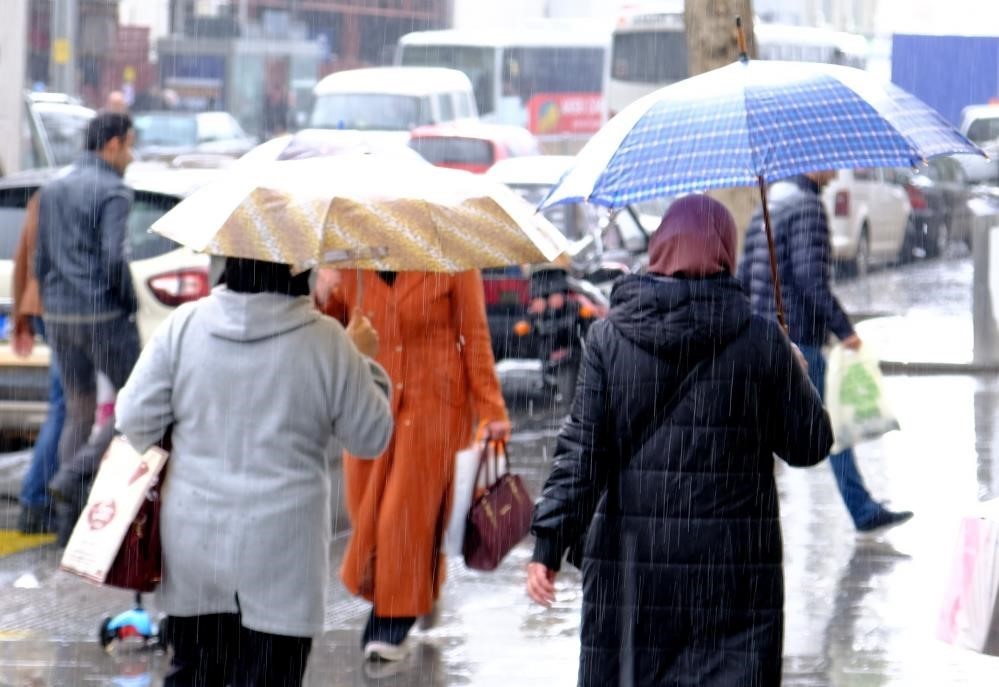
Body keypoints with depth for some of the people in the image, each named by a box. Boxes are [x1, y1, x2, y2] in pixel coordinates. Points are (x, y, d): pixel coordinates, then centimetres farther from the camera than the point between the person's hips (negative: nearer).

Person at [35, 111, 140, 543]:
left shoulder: (52, 190, 14)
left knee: (79, 412, 12)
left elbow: (40, 260, 15)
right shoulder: (112, 191, -10)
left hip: (59, 314, 7)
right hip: (103, 313, -7)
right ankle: (74, 475, -12)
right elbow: (114, 257, -19)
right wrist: (131, 304, -6)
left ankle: (70, 523, 7)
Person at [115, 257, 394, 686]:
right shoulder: (327, 342, -10)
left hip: (193, 541, 3)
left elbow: (134, 418, -2)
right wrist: (365, 361, 14)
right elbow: (371, 438, 0)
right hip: (280, 554, -3)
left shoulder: (184, 325, -4)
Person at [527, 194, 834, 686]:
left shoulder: (609, 337, 0)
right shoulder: (762, 341, -4)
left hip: (629, 568, 2)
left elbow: (581, 452, -5)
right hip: (733, 569, -2)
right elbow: (809, 445, 4)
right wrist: (795, 379, 22)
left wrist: (549, 543, -5)